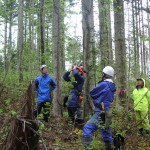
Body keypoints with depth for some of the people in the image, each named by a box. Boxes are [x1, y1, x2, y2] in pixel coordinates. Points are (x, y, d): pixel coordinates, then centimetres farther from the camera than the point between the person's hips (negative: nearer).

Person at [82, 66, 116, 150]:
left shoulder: (104, 85, -15)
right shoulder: (112, 86, 11)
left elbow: (92, 93, -6)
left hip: (100, 113, -9)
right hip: (106, 112, 9)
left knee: (88, 128, -13)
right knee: (106, 132, 16)